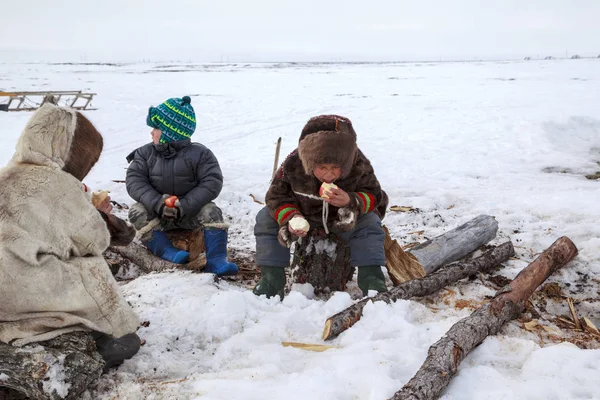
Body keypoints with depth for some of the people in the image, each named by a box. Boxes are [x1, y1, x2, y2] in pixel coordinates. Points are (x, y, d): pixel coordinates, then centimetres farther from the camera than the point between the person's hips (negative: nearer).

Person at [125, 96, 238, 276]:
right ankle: (167, 251, -29)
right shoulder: (146, 153, -1)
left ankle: (216, 260, -31)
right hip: (157, 211, 2)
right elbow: (134, 180, -9)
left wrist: (184, 205, -27)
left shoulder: (199, 154, -9)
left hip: (190, 211, -2)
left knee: (211, 212, -27)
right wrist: (157, 203, -27)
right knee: (137, 212, -25)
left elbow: (211, 183, -16)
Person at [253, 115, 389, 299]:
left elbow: (374, 196, -17)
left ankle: (372, 282, -23)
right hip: (303, 215, 1)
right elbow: (276, 196, -17)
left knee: (370, 222, -28)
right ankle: (270, 280, -18)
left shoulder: (360, 166, -29)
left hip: (342, 219, -1)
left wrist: (351, 201, -39)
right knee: (266, 218, -19)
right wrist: (289, 218, -36)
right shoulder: (293, 164, -30)